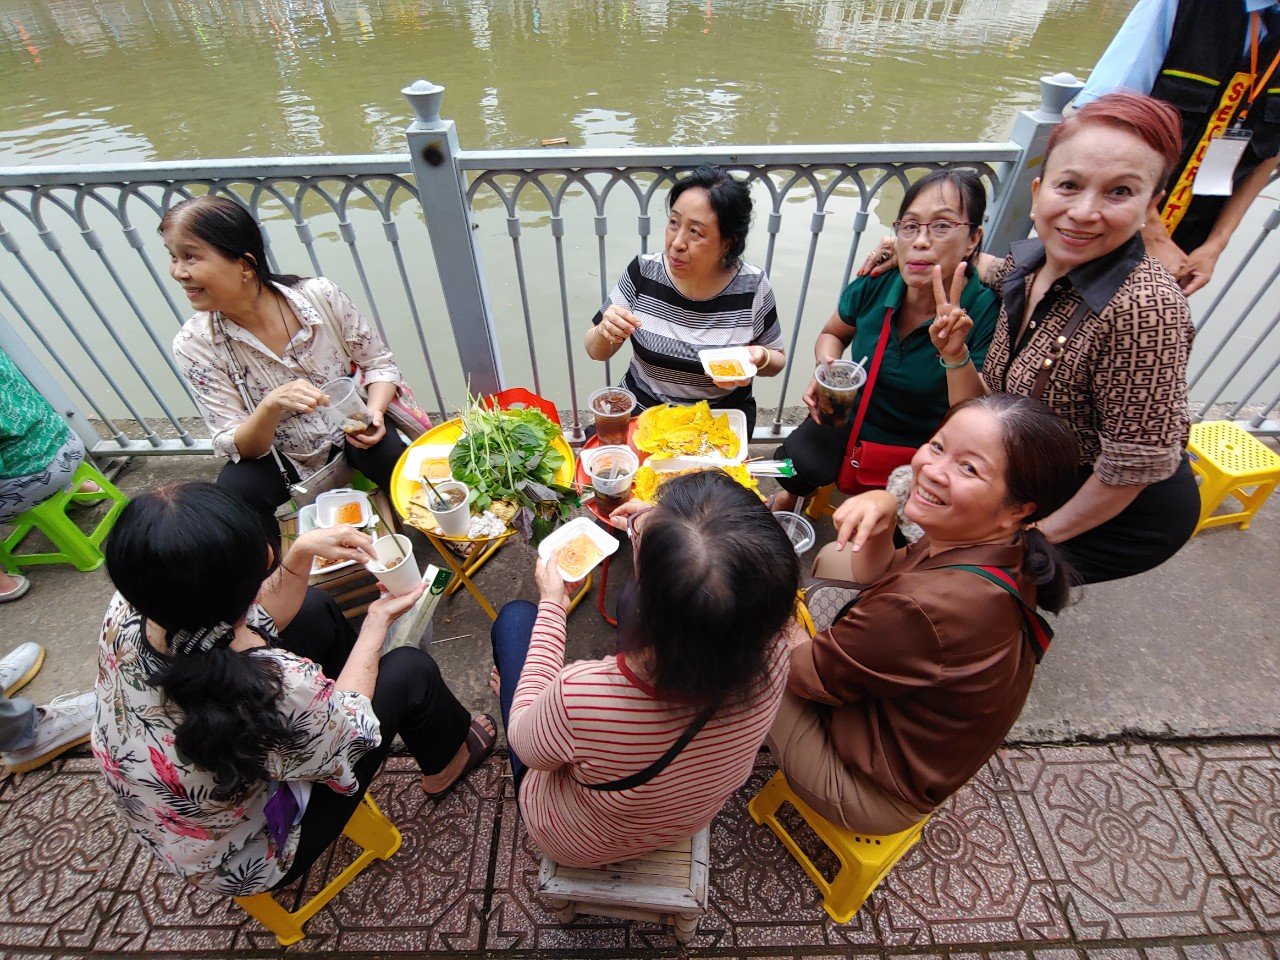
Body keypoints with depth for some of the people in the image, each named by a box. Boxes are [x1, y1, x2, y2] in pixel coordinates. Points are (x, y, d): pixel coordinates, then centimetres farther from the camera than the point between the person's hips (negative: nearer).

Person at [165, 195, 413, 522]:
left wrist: (374, 412, -22)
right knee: (235, 489, -30)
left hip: (349, 436, 0)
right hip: (281, 463, 1)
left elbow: (379, 362, -2)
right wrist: (272, 404, -34)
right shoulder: (194, 345, -12)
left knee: (394, 457, -31)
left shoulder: (320, 296, -14)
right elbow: (240, 448, -13)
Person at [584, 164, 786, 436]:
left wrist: (759, 358, -19)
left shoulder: (753, 287, -11)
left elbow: (777, 361, 5)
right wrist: (606, 333, -23)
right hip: (641, 408, 1)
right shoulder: (644, 272, -8)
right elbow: (596, 352, 0)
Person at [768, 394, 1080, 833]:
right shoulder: (1005, 556, -14)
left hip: (872, 793, -8)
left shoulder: (928, 609, -42)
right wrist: (882, 506, -18)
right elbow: (874, 574, 1)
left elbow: (810, 672, -25)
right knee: (830, 557, 12)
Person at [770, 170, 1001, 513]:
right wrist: (827, 370, -12)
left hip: (921, 451, -2)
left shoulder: (988, 311, -20)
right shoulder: (874, 286, -12)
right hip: (850, 424, 2)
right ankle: (788, 496, 18)